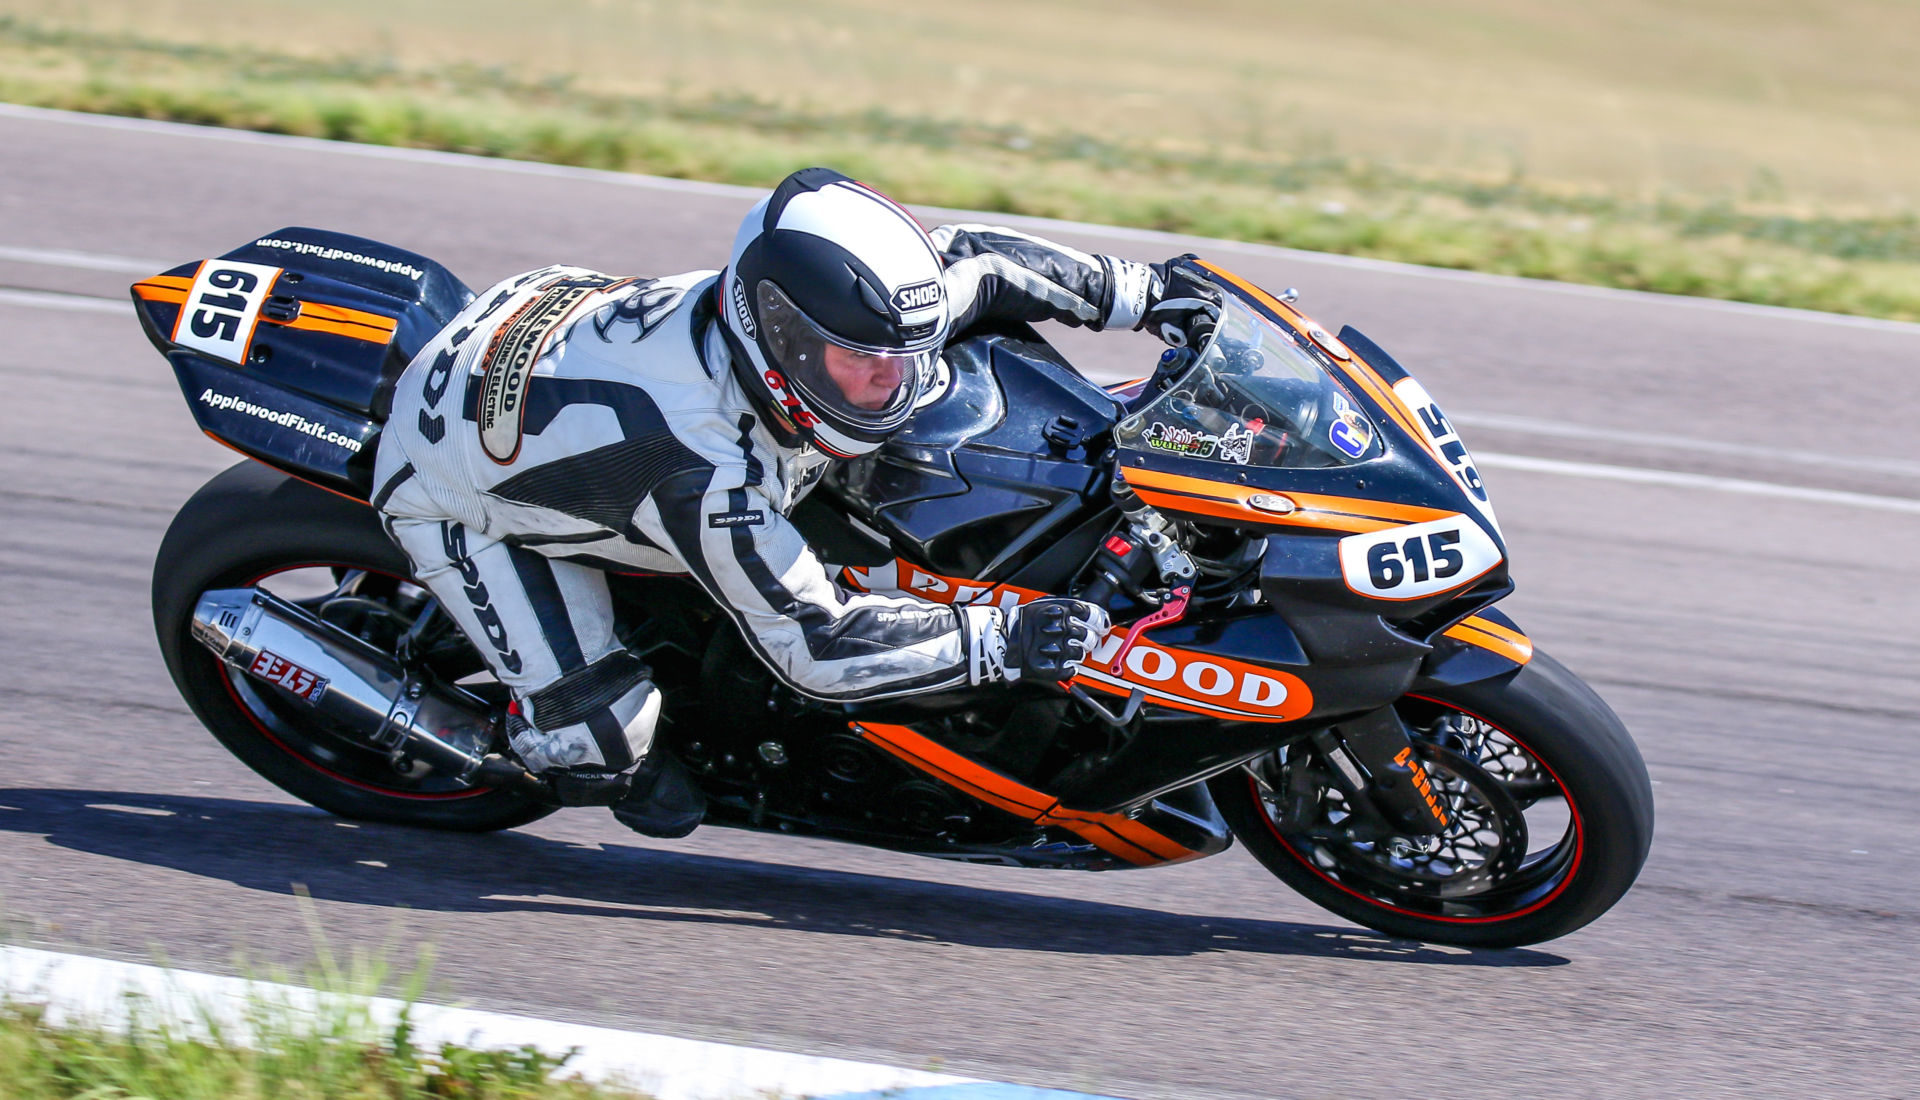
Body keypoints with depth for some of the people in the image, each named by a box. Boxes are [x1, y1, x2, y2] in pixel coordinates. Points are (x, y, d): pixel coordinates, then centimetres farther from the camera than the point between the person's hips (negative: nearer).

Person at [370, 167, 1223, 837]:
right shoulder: (701, 472, -43)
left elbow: (975, 262, -5)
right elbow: (812, 644, -35)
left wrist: (1136, 291, -1)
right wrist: (1000, 640, -39)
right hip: (464, 492, -7)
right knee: (601, 743, -16)